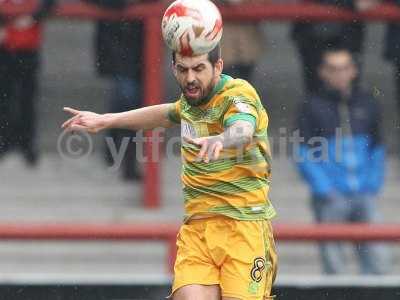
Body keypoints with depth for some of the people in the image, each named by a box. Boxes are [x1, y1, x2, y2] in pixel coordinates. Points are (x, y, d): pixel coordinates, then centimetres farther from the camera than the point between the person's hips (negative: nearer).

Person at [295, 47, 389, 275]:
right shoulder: (312, 108, 1)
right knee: (334, 264, -3)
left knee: (377, 260, -5)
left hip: (365, 196, 3)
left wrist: (373, 185, 5)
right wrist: (325, 190, -10)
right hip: (331, 197, -3)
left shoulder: (368, 104, 12)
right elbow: (304, 156, 0)